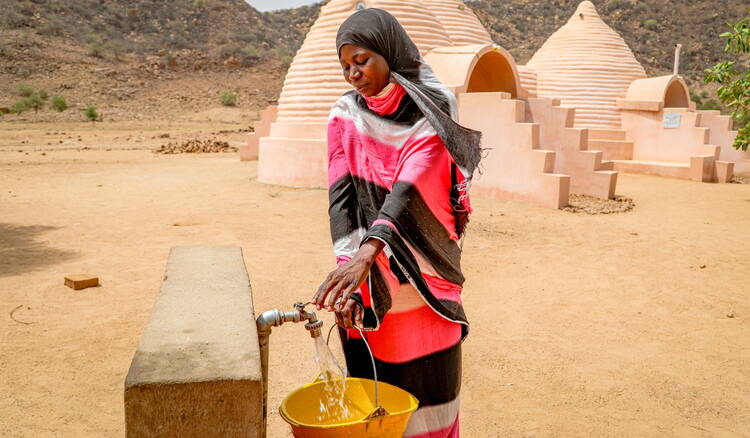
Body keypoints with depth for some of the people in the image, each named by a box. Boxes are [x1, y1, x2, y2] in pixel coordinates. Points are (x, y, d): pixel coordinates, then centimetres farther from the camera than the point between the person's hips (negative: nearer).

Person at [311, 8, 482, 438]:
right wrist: (349, 271, -22)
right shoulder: (345, 116, 1)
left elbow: (409, 188, -23)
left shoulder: (433, 110, -8)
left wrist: (366, 254, -37)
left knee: (428, 379, 7)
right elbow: (342, 197, -9)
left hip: (425, 270, -2)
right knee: (374, 375, 9)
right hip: (367, 273, 2)